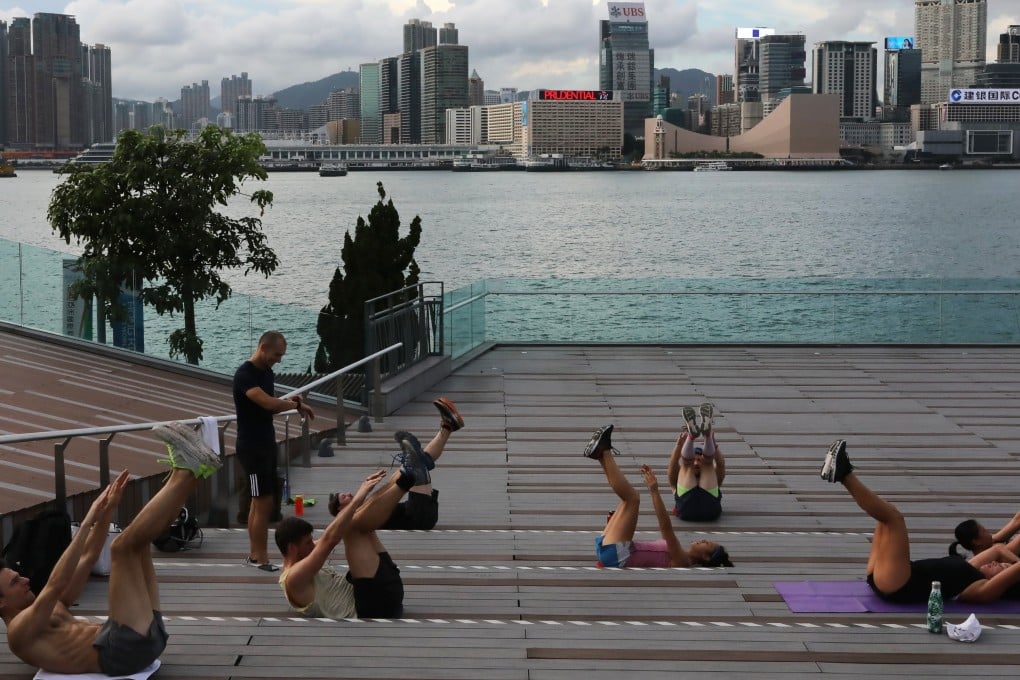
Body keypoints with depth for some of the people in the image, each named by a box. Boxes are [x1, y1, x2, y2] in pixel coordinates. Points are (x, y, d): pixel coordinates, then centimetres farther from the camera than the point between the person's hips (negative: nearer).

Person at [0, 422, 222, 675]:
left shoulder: (46, 609, 29)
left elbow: (88, 557, 28)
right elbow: (55, 584, -17)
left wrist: (107, 510, 17)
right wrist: (87, 524, -20)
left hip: (146, 635, 9)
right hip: (125, 649, -9)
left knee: (138, 538, 13)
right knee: (123, 546, -19)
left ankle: (191, 472, -6)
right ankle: (185, 472, -16)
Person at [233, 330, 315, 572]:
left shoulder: (266, 372, 11)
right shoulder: (245, 375, -18)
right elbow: (268, 403, -30)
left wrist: (292, 403, -5)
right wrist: (297, 403, -15)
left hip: (266, 444, 9)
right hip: (252, 448, -9)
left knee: (259, 502, 11)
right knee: (264, 503, -8)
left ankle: (254, 554, 17)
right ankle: (260, 558, -2)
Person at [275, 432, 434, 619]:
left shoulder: (300, 564, 21)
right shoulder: (294, 579, -10)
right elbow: (328, 540, -21)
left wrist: (363, 491, 13)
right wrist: (357, 498, -23)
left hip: (381, 596, 9)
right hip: (377, 605, -9)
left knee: (357, 522, 11)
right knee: (354, 527, -19)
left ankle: (406, 474, -4)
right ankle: (407, 479, -12)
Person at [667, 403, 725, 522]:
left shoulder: (712, 482, 42)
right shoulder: (679, 483, 41)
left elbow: (721, 465, 20)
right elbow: (672, 465, 18)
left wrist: (713, 442, 2)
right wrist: (679, 444, 0)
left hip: (710, 509, 1)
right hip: (687, 509, -1)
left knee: (708, 460, 5)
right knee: (686, 461, 3)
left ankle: (707, 433, -24)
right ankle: (691, 435, -26)